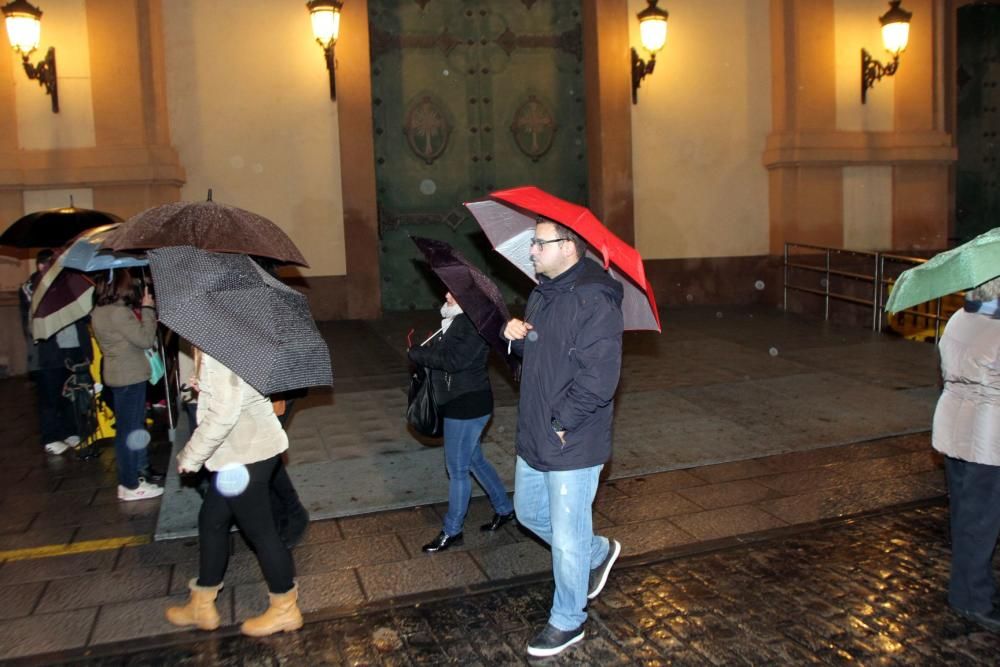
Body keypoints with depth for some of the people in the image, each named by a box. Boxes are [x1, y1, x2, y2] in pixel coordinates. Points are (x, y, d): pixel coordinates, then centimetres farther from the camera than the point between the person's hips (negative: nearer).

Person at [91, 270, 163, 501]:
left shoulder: (99, 312, 9)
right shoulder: (119, 311, -21)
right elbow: (145, 339, -19)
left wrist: (141, 310, 6)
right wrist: (147, 309, -13)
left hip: (119, 375, 10)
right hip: (130, 376, -10)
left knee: (128, 428, 19)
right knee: (130, 430, -2)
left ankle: (135, 473, 31)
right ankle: (130, 486, 5)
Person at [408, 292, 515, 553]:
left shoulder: (475, 325, -21)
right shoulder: (457, 320, 9)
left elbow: (452, 360, -28)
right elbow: (439, 351, 10)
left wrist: (417, 353, -17)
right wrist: (423, 352, -9)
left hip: (467, 406, -10)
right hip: (459, 404, 10)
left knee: (457, 469, 3)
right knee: (475, 460, 21)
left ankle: (452, 531, 18)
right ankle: (504, 509, 37)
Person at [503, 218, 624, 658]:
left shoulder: (594, 300, -21)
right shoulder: (542, 292, 9)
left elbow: (598, 379, -26)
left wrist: (561, 423, -21)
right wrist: (514, 336, -3)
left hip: (573, 444, -9)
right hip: (534, 438, 9)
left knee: (567, 538, 6)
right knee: (529, 513, 24)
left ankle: (567, 621, 28)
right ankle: (599, 552, 45)